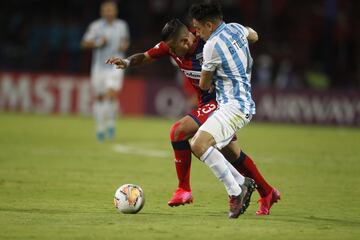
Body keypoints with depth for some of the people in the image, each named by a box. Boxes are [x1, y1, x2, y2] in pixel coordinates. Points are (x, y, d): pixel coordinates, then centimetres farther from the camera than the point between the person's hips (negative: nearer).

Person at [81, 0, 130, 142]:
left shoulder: (122, 26, 5)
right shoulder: (96, 26, -3)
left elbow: (126, 40, 22)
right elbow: (85, 43, -5)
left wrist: (125, 45, 0)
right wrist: (98, 42, -20)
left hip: (115, 67, 0)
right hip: (99, 66, 0)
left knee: (112, 94, -19)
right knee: (99, 98, 5)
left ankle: (110, 123, 1)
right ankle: (100, 127, 21)